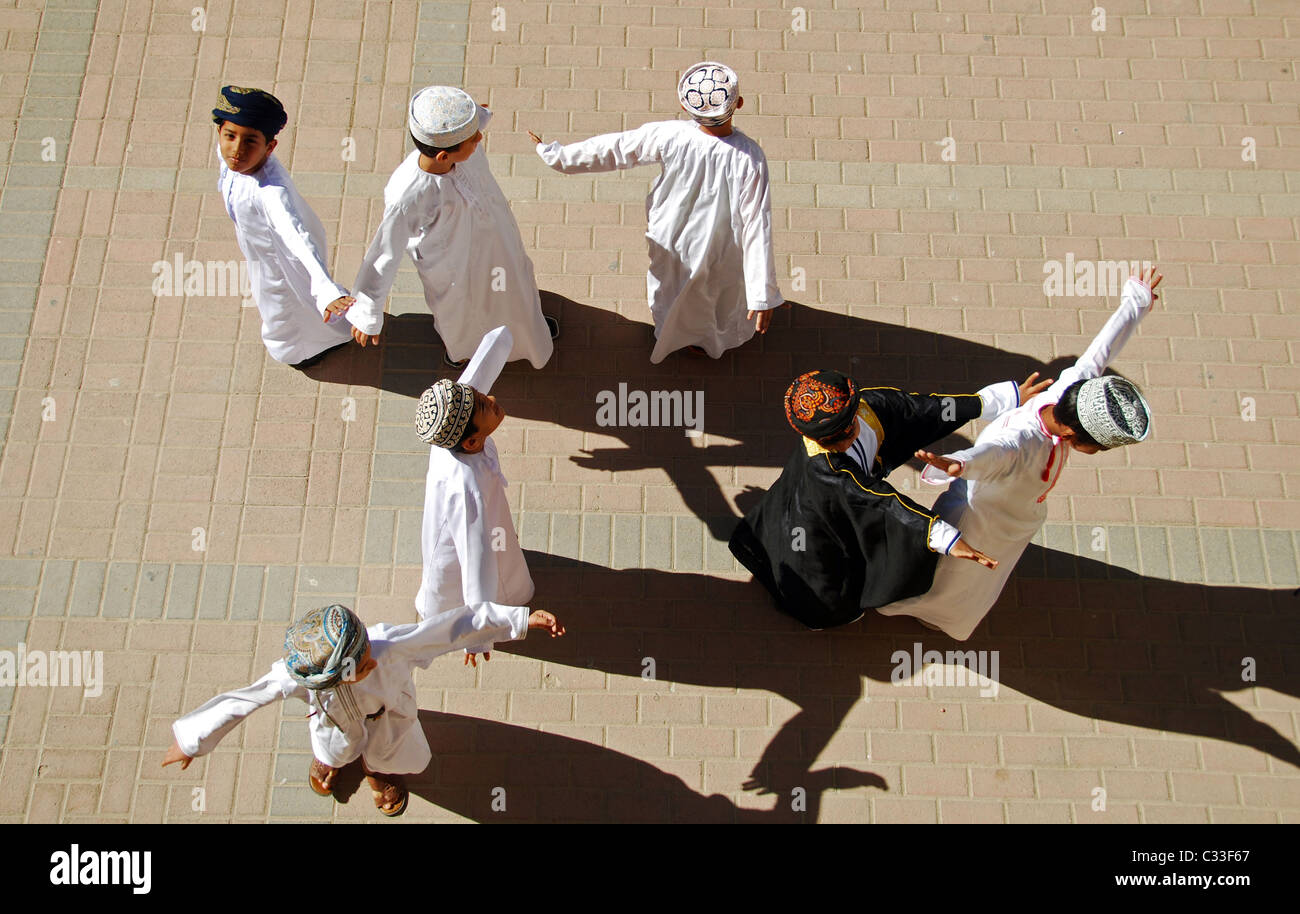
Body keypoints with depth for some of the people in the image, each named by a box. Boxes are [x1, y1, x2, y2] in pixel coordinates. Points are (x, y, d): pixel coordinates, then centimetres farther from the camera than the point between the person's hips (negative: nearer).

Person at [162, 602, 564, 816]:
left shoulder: (390, 645, -51)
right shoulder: (297, 678, -47)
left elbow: (454, 625, -46)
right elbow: (240, 700, -32)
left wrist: (522, 619, -47)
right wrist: (192, 740, -18)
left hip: (387, 716, 0)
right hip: (338, 723, 0)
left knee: (386, 755, 32)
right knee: (334, 747, 36)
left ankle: (379, 768, 71)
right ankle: (330, 758, 75)